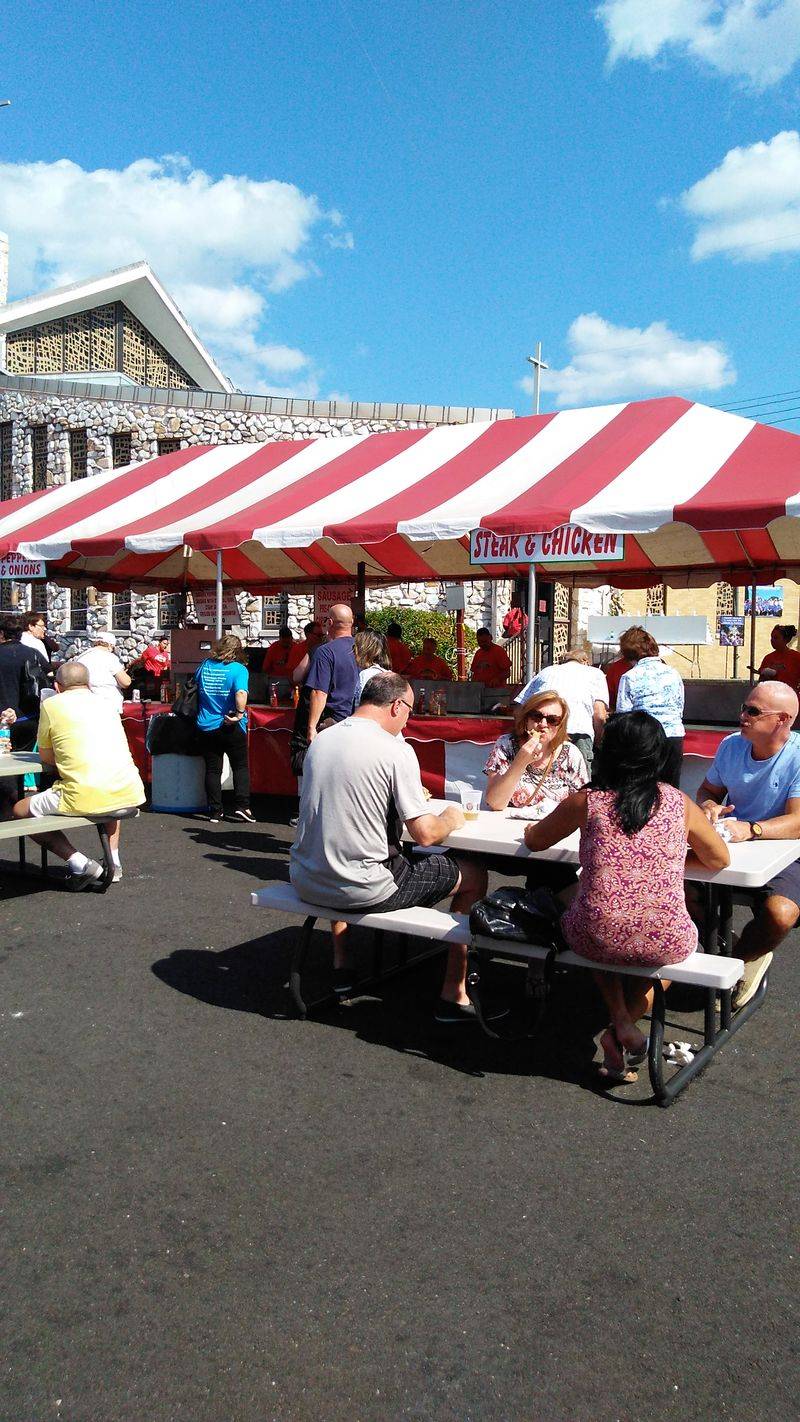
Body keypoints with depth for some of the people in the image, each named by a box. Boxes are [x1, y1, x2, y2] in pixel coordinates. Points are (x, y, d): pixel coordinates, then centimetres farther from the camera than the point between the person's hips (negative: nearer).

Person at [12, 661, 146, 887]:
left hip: (85, 799, -5)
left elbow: (45, 757, 14)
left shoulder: (52, 705, 6)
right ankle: (113, 860, 25)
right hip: (129, 796, 5)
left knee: (20, 811, 17)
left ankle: (79, 863, 1)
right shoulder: (105, 703, 19)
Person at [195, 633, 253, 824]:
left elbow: (195, 688, 17)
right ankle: (242, 806, 2)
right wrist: (240, 713, -17)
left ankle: (215, 812, 9)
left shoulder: (204, 666, 3)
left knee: (212, 769, 7)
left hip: (206, 727, 3)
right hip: (231, 728, -3)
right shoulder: (238, 669, -11)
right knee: (240, 767, 10)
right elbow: (241, 693, -27)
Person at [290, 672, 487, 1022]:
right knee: (474, 875, 9)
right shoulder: (396, 750, -14)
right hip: (362, 890, -7)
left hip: (306, 883, 7)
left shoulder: (321, 740, 6)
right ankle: (453, 995, 14)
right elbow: (425, 834, -16)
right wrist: (451, 818, 6)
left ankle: (341, 964, 40)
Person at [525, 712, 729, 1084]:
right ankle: (621, 1032, 24)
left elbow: (533, 840, 17)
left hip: (595, 940, 0)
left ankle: (621, 1024, 18)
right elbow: (720, 860, 18)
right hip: (666, 944, 0)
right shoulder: (679, 802, 3)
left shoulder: (585, 802, 0)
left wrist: (533, 827, 40)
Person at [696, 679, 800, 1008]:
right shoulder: (731, 745, 2)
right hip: (729, 845, 5)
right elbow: (708, 789, 16)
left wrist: (750, 830, -39)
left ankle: (738, 958, 2)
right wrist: (709, 805, -10)